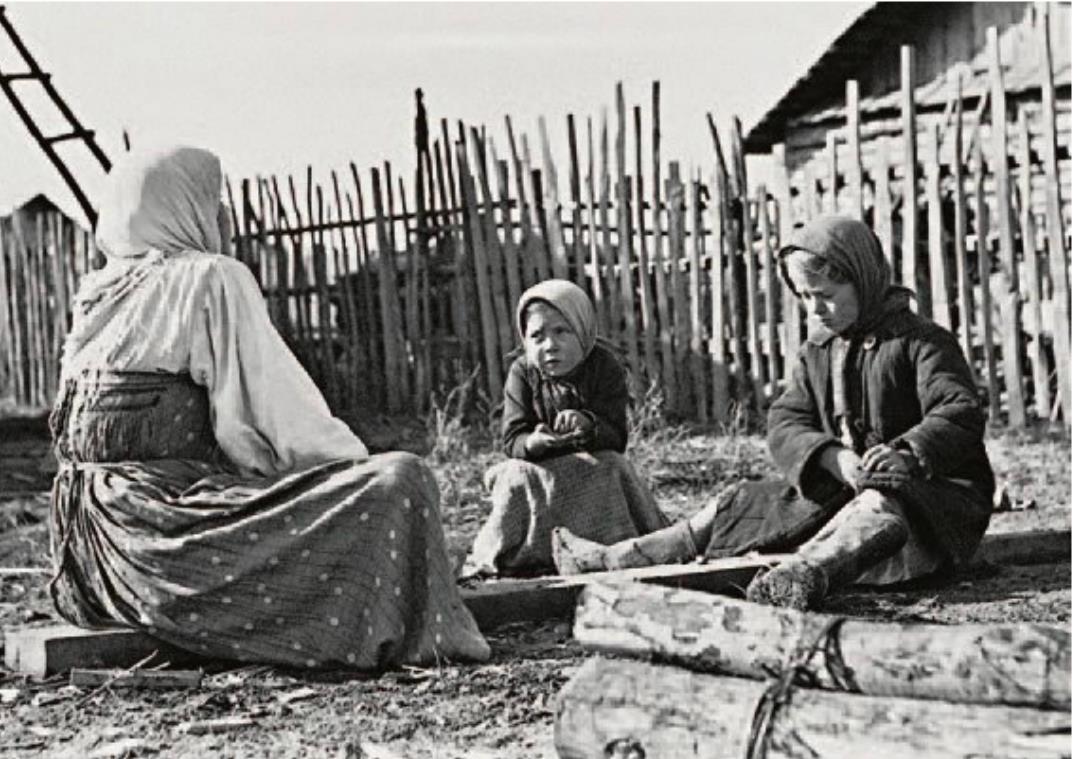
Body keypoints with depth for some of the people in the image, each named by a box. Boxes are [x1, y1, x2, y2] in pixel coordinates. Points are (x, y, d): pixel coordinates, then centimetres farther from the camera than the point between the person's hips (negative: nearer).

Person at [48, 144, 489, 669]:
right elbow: (279, 414, -11)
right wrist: (363, 464, 5)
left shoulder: (95, 294, 16)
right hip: (166, 521, -9)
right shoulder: (209, 278, -8)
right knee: (397, 482, -10)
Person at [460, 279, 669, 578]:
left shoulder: (605, 367, -8)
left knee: (609, 469, -32)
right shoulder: (522, 374, -4)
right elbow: (511, 440, -11)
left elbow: (616, 437, -15)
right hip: (539, 467, 1)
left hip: (594, 465, -1)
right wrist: (532, 443, -37)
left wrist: (588, 424, -39)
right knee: (517, 479, -28)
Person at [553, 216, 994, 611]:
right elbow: (786, 424, -1)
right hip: (842, 490, 7)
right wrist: (835, 459, -24)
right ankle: (613, 560, 11)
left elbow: (961, 416, -23)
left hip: (938, 491, -7)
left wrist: (906, 453, -43)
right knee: (741, 504, 8)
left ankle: (807, 573, -72)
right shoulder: (816, 353, 11)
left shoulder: (921, 342, -9)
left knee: (881, 504, -42)